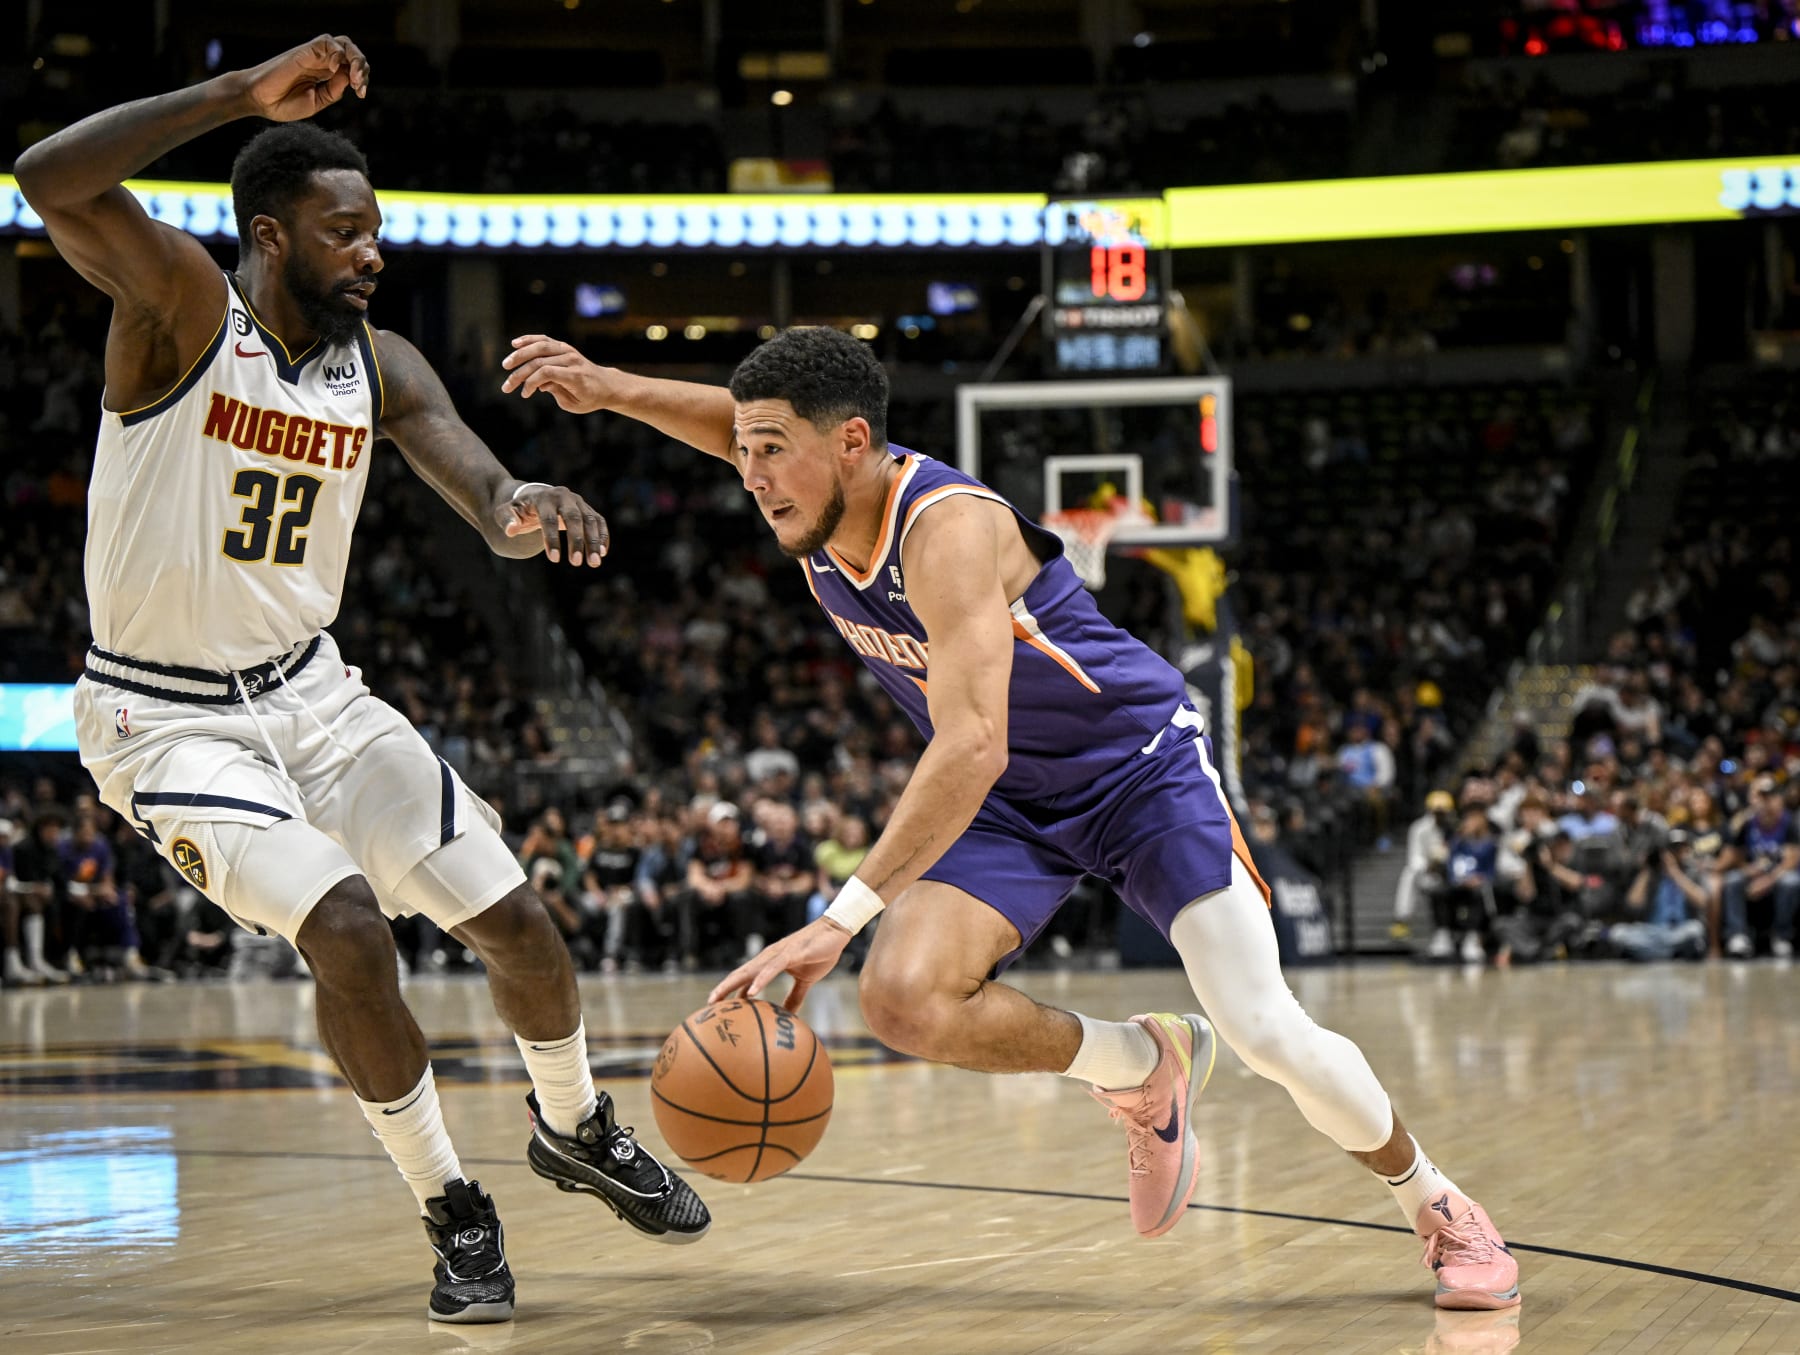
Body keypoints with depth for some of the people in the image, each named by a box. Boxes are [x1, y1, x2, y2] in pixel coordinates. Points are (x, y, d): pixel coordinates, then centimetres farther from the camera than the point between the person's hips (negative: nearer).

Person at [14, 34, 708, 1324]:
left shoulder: (382, 366, 0)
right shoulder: (184, 304, -17)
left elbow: (490, 506, -12)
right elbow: (49, 180, -35)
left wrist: (525, 512, -38)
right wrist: (249, 92, -39)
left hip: (310, 688, 6)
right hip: (166, 718, -6)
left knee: (513, 915, 4)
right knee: (345, 927, -23)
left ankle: (575, 1129, 34)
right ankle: (453, 1213, -3)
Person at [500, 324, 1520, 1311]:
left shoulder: (947, 527, -33)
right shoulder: (811, 510, -10)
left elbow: (973, 747, -44)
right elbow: (740, 422, 13)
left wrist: (843, 917, -51)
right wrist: (605, 389, -8)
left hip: (1142, 768, -6)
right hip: (1010, 807, 6)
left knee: (1267, 1032, -15)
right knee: (904, 1001, -21)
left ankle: (1438, 1206, 14)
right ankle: (1142, 1067, 6)